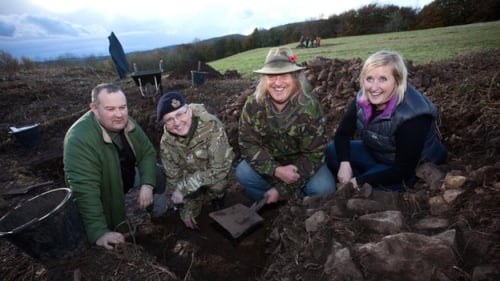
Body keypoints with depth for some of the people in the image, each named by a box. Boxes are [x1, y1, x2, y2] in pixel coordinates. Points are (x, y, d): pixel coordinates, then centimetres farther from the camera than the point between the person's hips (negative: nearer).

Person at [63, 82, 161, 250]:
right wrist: (99, 233, -43)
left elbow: (148, 153, -9)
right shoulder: (80, 139, -36)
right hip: (102, 196, -5)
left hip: (128, 180, 5)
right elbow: (85, 190, -39)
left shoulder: (127, 124, -15)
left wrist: (147, 185, -25)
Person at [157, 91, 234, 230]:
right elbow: (173, 177, -10)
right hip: (190, 173, 3)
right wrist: (186, 211, -7)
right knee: (190, 214, -7)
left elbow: (219, 169, -34)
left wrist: (184, 187, -33)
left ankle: (217, 199, 3)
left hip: (215, 172, -2)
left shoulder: (212, 126, -37)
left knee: (216, 184, -32)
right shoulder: (166, 142, -22)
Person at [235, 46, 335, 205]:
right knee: (243, 173, -25)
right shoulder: (253, 105, -16)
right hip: (269, 164, 2)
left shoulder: (310, 107, -20)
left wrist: (282, 189, -25)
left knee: (323, 188, -27)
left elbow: (313, 153, -19)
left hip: (301, 164, -1)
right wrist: (276, 170, -30)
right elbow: (248, 144, -15)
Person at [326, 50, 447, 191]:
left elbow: (403, 170, -28)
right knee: (332, 151, -8)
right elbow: (342, 134, -7)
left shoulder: (413, 116, -32)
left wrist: (360, 181, -28)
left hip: (413, 170, -6)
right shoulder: (362, 99, -15)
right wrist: (344, 163, -25)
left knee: (362, 185, -28)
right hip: (376, 154, 7)